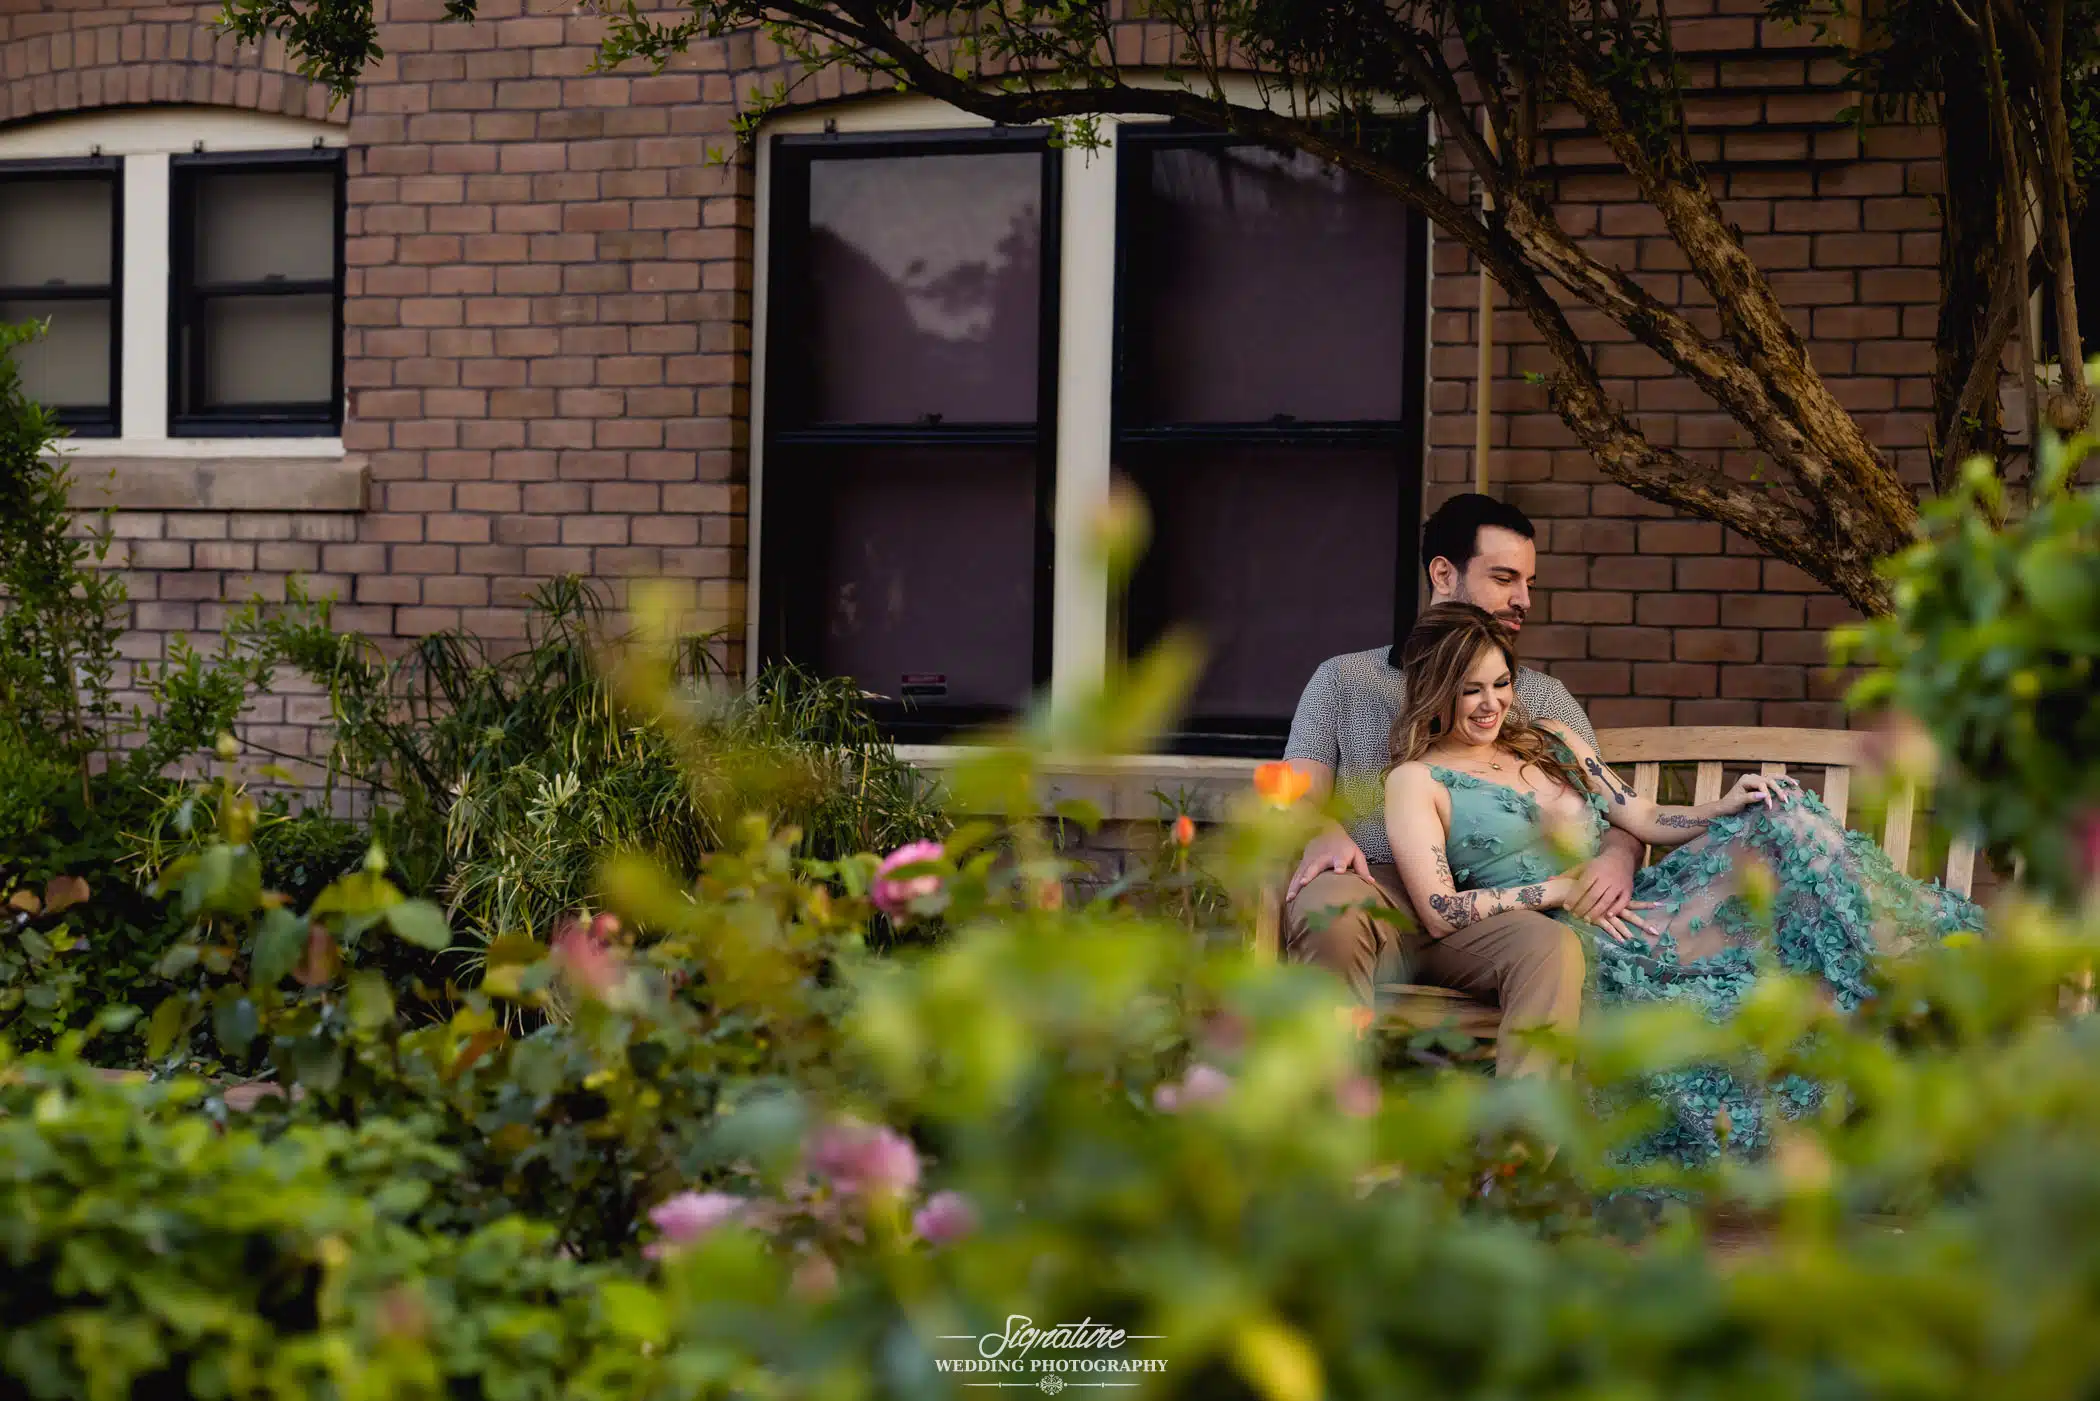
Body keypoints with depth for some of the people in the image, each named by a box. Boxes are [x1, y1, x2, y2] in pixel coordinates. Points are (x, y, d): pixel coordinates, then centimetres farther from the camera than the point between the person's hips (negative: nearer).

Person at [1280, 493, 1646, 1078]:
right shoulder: (1345, 679, 21)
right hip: (1373, 892, -1)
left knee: (1553, 948, -35)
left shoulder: (1542, 697, 26)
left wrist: (1617, 857, -7)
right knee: (1325, 908, -38)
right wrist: (1323, 834, -15)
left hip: (1479, 913, 1)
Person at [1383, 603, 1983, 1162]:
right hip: (1565, 945, -7)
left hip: (1622, 915, 7)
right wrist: (1560, 889, -14)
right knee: (1779, 845, -22)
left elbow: (1643, 818, 17)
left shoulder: (1549, 740, 22)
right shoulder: (1417, 781, 2)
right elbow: (1439, 913, -9)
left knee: (1778, 813, -16)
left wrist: (1724, 808, -3)